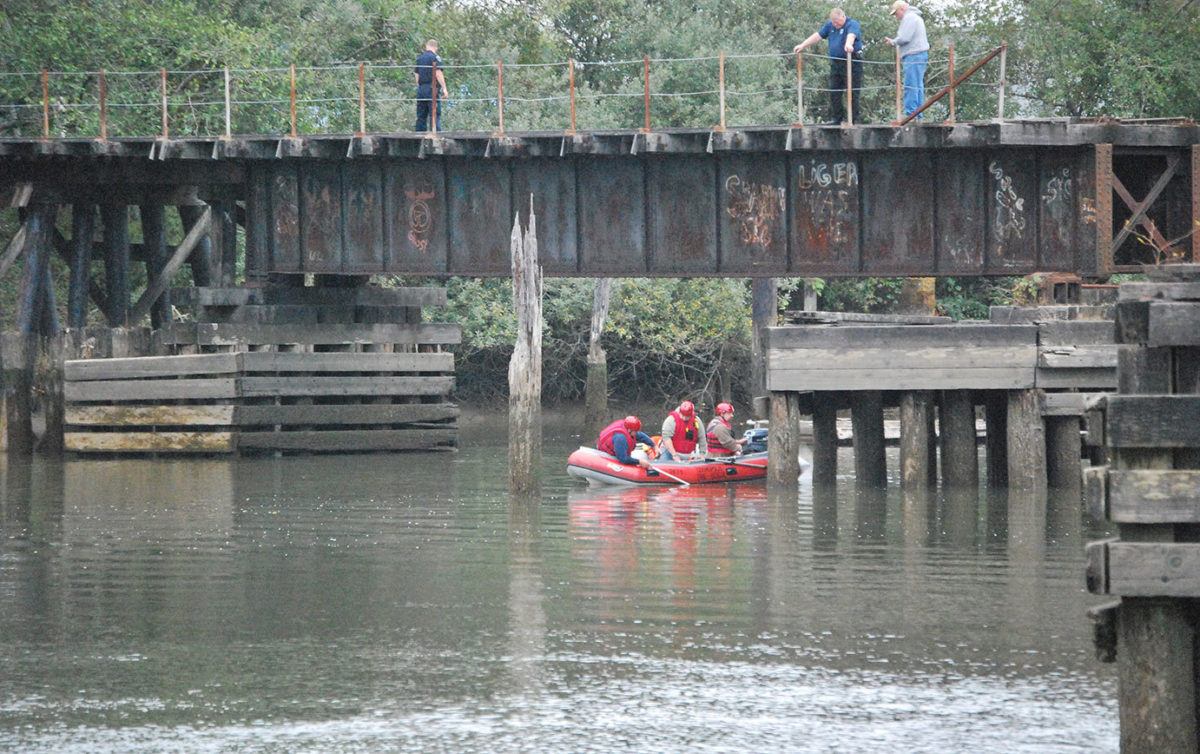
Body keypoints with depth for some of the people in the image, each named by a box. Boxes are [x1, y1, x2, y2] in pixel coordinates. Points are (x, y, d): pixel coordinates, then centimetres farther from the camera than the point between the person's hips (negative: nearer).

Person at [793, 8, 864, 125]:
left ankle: (852, 118, -4)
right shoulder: (830, 25, 13)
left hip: (852, 63, -7)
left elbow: (851, 35, -30)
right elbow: (817, 36, 14)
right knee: (834, 92, 7)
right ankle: (836, 118, 13)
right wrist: (802, 45, 7)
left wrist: (848, 44, -52)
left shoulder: (852, 25, -9)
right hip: (835, 63, 7)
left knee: (852, 92, -7)